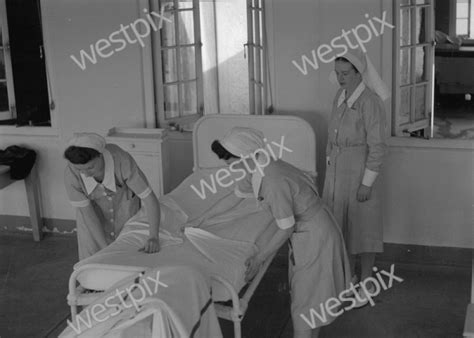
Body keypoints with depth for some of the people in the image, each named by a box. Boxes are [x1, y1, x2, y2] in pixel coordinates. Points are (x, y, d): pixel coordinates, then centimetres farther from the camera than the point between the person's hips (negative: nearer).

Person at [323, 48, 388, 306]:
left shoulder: (370, 101, -19)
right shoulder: (341, 97, 5)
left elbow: (377, 146, -18)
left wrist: (367, 183, -18)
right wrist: (330, 171, 15)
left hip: (360, 170, -7)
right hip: (337, 169, 8)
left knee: (362, 226, 5)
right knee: (342, 224, 16)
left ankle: (366, 284, 20)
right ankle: (349, 276, 33)